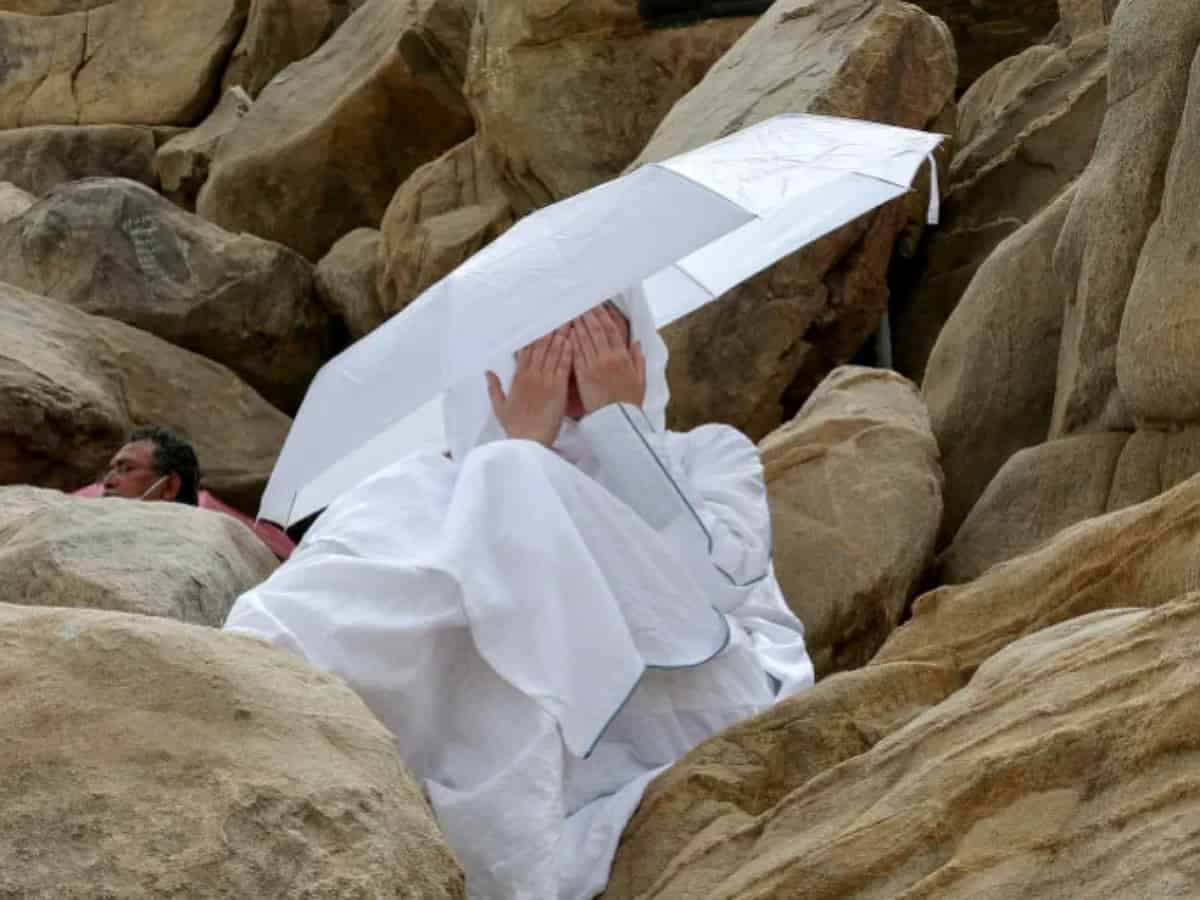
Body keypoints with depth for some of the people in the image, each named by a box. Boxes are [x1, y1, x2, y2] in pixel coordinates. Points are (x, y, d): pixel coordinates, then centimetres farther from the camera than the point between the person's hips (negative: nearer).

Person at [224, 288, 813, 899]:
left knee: (510, 491, -21)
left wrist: (617, 421, -1)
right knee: (417, 505, -18)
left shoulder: (709, 454, 19)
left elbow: (710, 581, -5)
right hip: (562, 736, 2)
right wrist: (524, 440, -3)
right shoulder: (475, 480, 21)